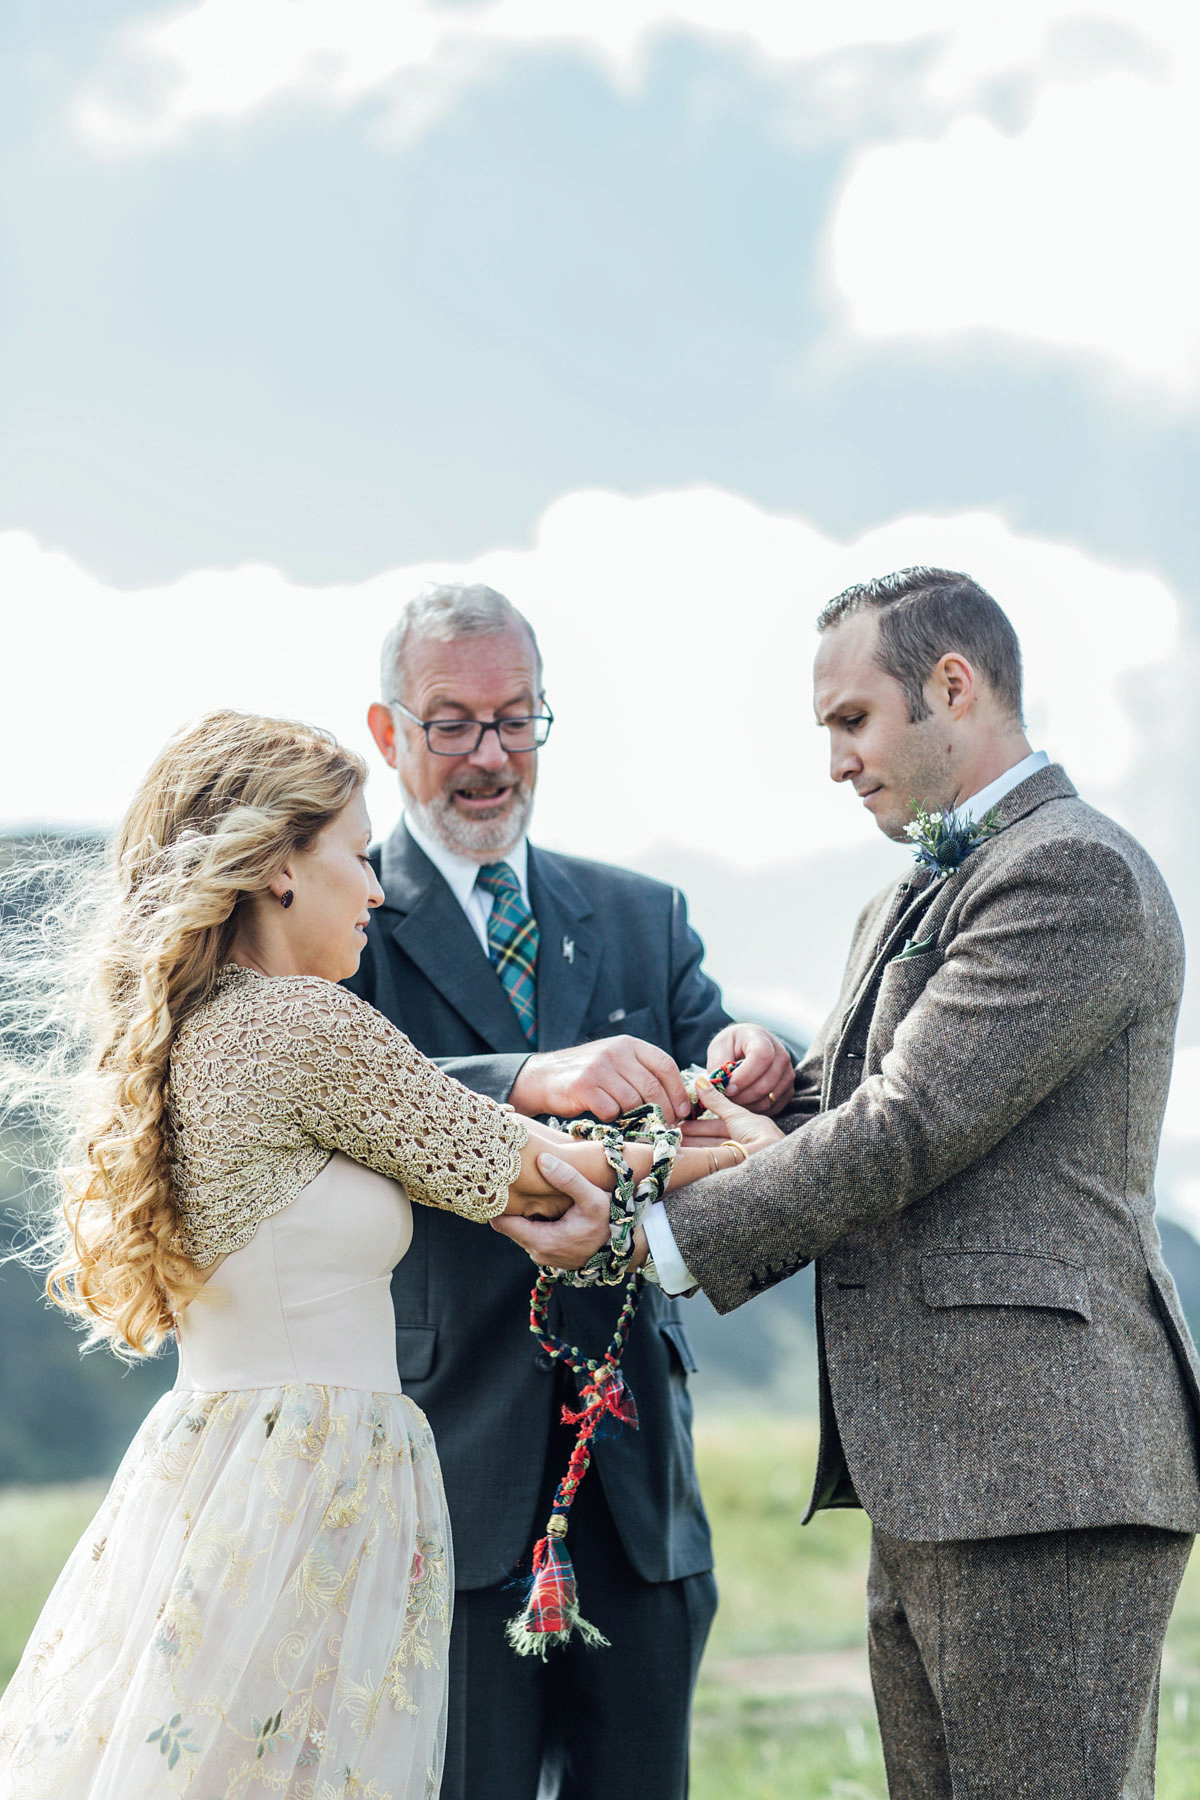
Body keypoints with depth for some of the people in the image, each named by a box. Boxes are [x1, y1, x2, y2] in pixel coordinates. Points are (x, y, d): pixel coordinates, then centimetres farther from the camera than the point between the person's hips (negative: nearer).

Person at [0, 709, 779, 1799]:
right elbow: (526, 1178, -5)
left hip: (195, 1480, 9)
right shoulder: (305, 1024, -14)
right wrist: (736, 1152, 10)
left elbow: (463, 1156, 17)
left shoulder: (184, 1034, 12)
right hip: (313, 1497, -9)